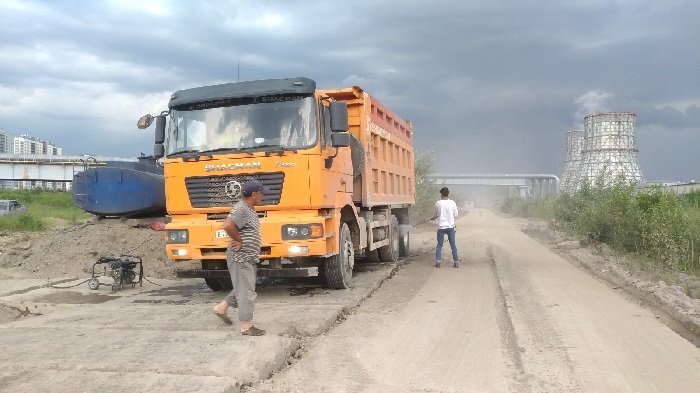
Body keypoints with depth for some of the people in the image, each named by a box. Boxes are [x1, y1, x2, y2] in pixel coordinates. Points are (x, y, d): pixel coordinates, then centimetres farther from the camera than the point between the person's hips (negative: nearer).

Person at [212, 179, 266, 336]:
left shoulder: (249, 209, 12)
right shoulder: (241, 209, -20)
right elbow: (227, 225, -35)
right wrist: (238, 240, -23)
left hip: (247, 258, 10)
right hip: (240, 258, -10)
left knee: (243, 288, 22)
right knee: (246, 292, -4)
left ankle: (221, 308, 34)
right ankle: (246, 326, 4)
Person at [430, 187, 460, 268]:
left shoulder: (438, 203, -5)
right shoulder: (452, 203, -4)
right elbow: (456, 215, 3)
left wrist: (432, 219, 30)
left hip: (441, 227, 0)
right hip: (450, 227, 1)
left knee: (439, 245, 9)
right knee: (453, 245, 8)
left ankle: (437, 261, 2)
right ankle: (456, 262, 9)